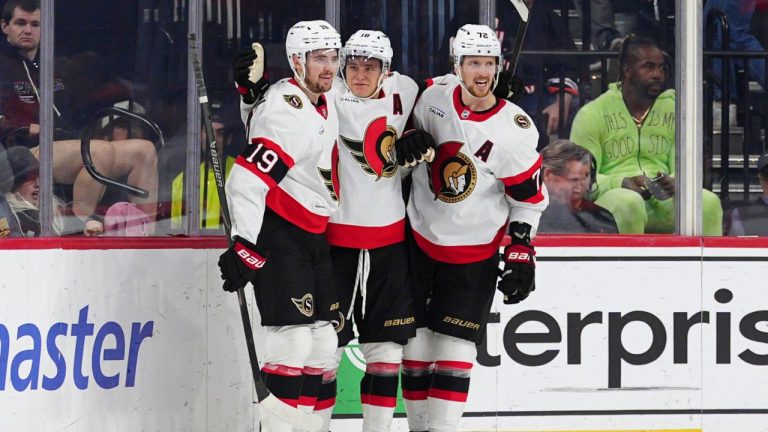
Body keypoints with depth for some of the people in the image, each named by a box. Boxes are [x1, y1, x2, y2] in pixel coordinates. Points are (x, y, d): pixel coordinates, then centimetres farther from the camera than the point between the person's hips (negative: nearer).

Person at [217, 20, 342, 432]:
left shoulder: (324, 104, 10)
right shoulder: (286, 111, -21)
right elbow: (247, 180, -27)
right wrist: (244, 245, -31)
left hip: (313, 236, 10)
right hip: (277, 235, -10)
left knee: (323, 342, 10)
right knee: (293, 340, -16)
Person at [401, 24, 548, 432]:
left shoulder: (515, 131, -18)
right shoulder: (434, 96, -9)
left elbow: (529, 198, -8)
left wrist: (521, 253, -10)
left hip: (474, 253, -3)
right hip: (420, 236, 3)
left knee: (455, 346, -5)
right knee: (416, 339, 7)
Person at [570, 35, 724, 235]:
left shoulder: (672, 111, 14)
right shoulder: (592, 114, 2)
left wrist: (674, 183, -15)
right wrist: (622, 183, -23)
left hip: (663, 201, 4)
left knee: (709, 202, -25)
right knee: (628, 203, -39)